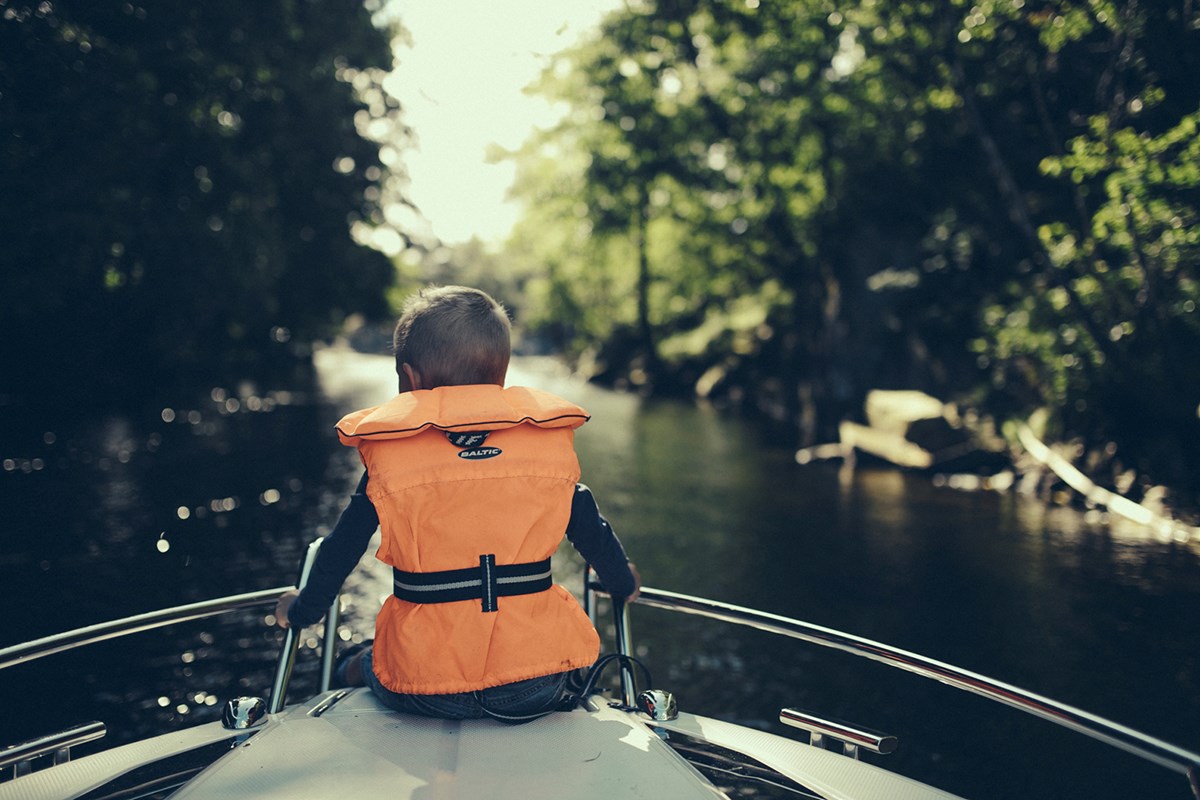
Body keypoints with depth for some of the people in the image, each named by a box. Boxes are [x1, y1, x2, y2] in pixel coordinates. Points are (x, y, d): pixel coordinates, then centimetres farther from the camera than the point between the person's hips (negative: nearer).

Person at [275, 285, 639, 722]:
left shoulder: (389, 456, -4)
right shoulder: (551, 441, 1)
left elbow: (340, 551, 6)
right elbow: (592, 532, 12)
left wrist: (302, 610, 26)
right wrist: (623, 584, 33)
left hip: (425, 691, 0)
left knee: (357, 665, 32)